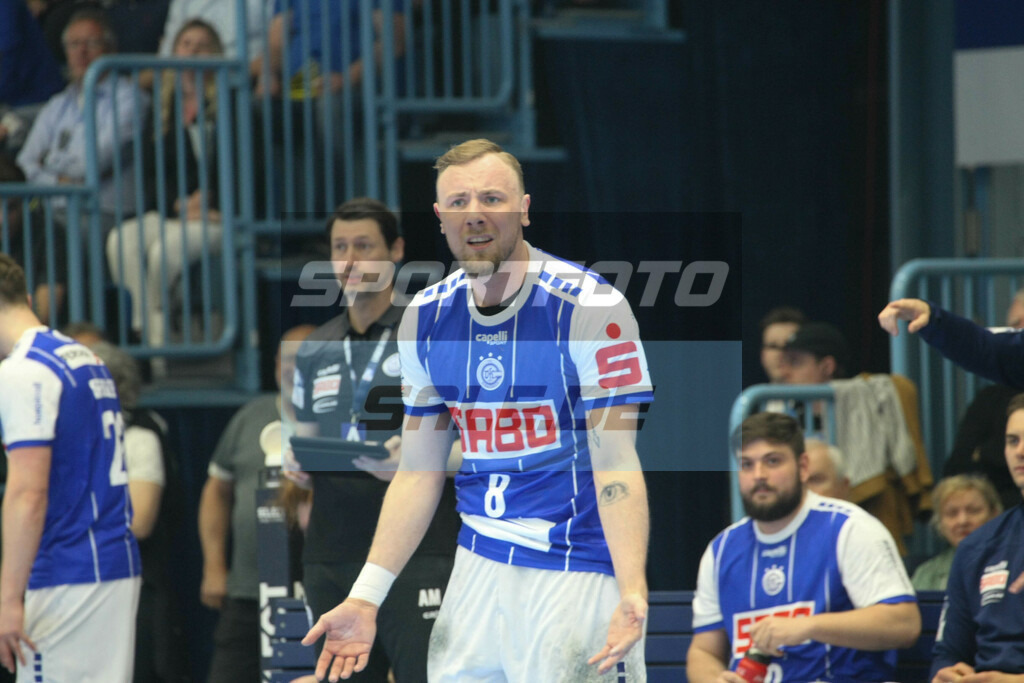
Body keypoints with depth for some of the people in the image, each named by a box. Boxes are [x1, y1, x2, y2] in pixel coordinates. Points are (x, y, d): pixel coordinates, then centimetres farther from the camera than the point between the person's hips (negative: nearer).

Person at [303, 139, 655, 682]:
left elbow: (615, 464, -16)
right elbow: (418, 473, 11)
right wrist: (366, 596, 4)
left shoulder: (590, 308, -11)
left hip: (580, 574, -5)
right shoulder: (426, 317, 6)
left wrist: (632, 593, -29)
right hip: (479, 567, 5)